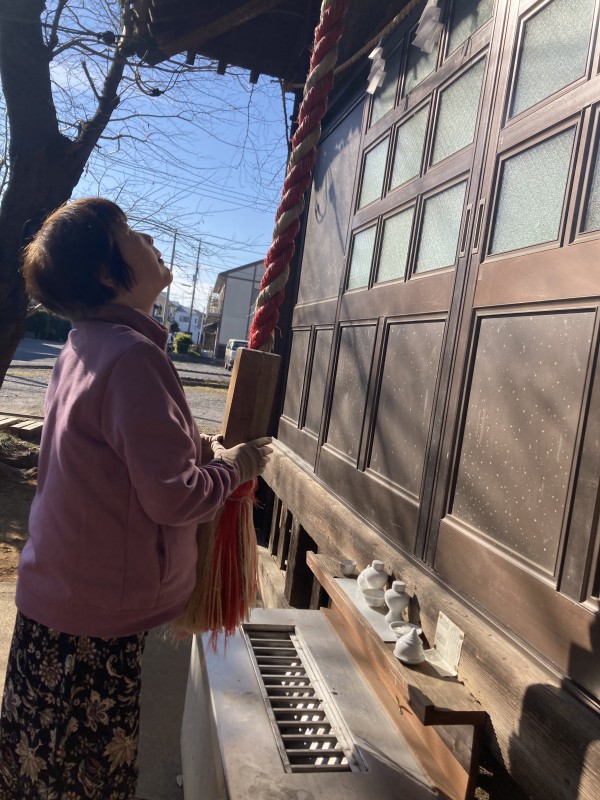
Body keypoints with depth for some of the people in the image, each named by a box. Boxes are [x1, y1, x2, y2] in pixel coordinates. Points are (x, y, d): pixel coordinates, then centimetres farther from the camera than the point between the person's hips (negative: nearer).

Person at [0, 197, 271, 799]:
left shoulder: (89, 344, 7)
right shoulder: (133, 356, -25)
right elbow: (175, 497, -27)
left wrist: (200, 448, 5)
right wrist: (234, 466, -10)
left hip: (61, 594, 9)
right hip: (96, 615, -9)